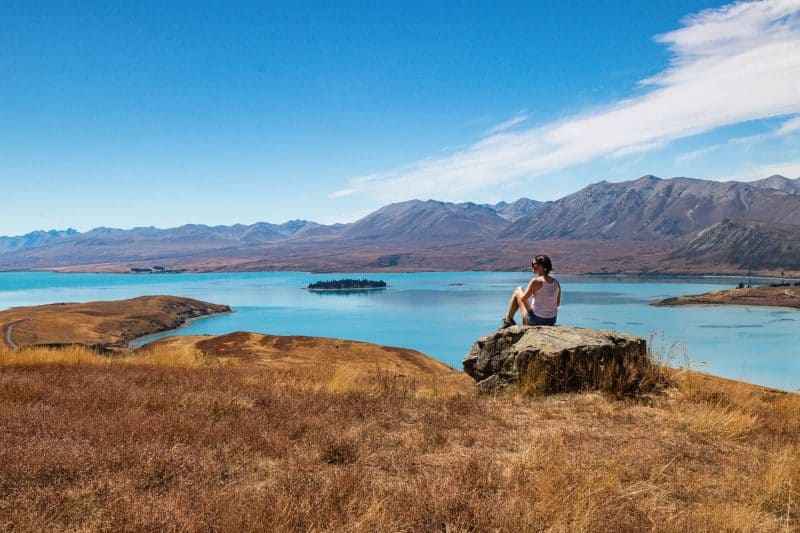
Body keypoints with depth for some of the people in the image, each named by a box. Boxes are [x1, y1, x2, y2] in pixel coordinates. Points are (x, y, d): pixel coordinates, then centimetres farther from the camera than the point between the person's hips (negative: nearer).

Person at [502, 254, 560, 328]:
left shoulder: (536, 281, -18)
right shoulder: (556, 282, 0)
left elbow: (523, 299, -10)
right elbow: (558, 303, 10)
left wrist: (520, 290, 11)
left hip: (536, 320, -6)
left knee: (517, 291, 13)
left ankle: (508, 320, 26)